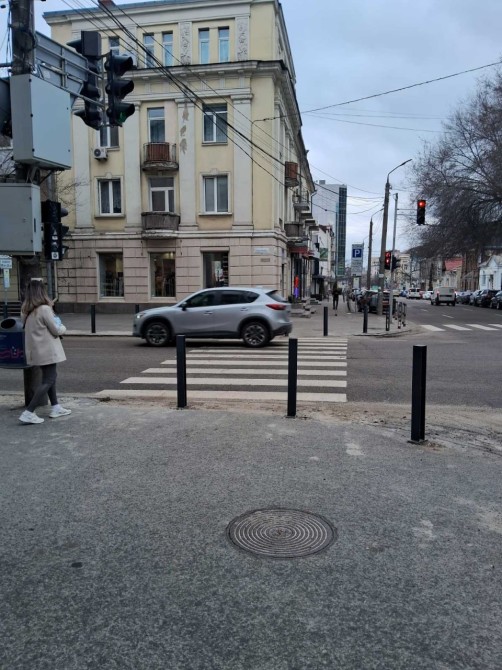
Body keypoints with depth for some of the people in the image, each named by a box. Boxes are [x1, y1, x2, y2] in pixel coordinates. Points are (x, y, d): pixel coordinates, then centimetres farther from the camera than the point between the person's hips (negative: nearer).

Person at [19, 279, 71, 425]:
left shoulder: (26, 310, 4)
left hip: (36, 349, 8)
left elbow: (35, 328, 12)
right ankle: (28, 413, -8)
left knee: (50, 376, 20)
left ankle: (55, 407, 28)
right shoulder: (44, 309, -19)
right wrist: (63, 328, 7)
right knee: (48, 380, -3)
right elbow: (56, 330, -14)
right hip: (47, 350, -8)